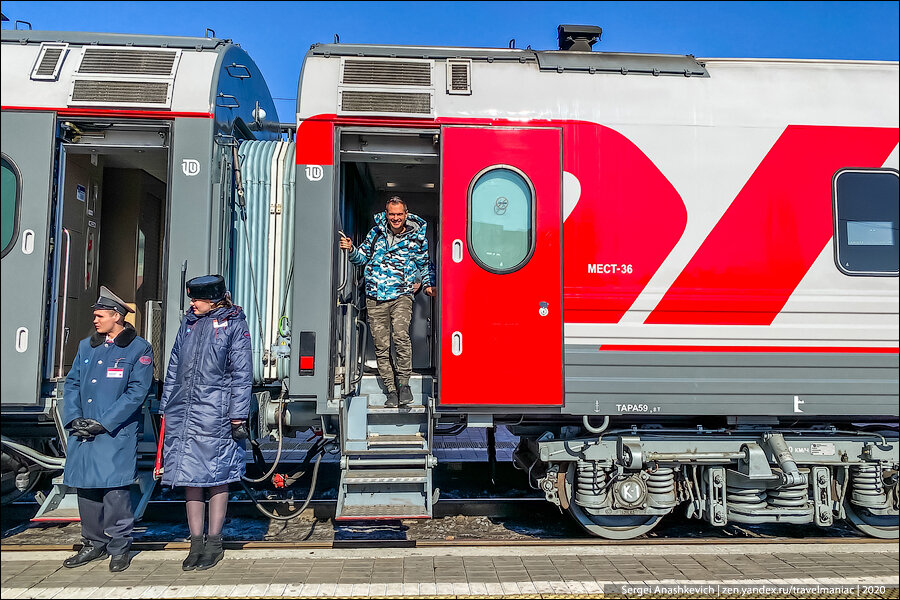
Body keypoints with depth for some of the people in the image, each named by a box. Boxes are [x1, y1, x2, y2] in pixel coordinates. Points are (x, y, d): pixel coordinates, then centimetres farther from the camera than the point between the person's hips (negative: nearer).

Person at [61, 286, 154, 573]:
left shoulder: (139, 349, -3)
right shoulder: (86, 346, 15)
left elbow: (137, 392, -9)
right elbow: (71, 384, 14)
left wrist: (104, 422, -13)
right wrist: (74, 418, -1)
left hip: (116, 433, -6)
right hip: (82, 432, 6)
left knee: (114, 489, -7)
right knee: (85, 487, 9)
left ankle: (119, 548, 8)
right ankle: (94, 544, 24)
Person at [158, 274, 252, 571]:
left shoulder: (234, 324, -2)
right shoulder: (188, 322, 15)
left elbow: (242, 374, -4)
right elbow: (173, 368, 20)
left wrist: (238, 415, -9)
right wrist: (165, 407, 16)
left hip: (215, 412, -5)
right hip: (183, 412, 5)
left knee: (216, 478, 3)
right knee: (189, 476, 8)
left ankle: (214, 543, 14)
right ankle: (196, 544, 19)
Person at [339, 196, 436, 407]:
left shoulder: (417, 237, 5)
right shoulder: (376, 232, 10)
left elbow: (425, 264, 18)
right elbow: (363, 256, 18)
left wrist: (428, 285, 3)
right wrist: (351, 250, -2)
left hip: (401, 296, -3)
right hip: (375, 298, 3)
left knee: (400, 335, -26)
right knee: (381, 347, 3)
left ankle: (404, 382, -11)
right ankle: (391, 390, 14)